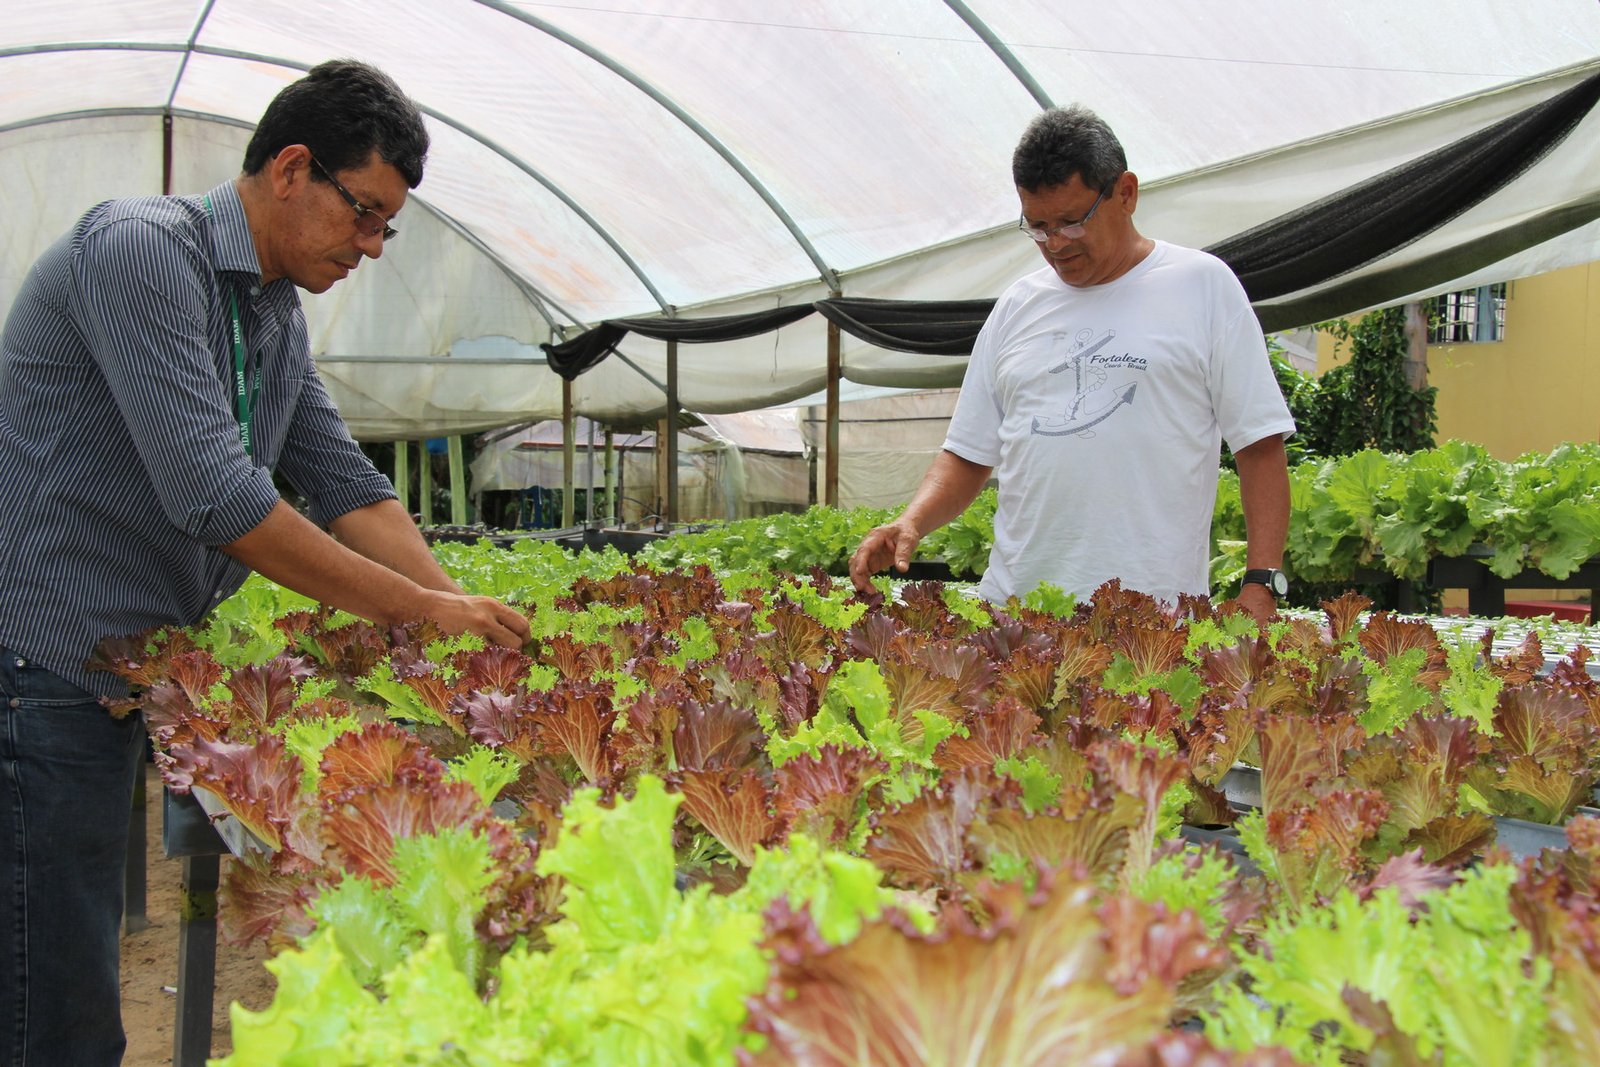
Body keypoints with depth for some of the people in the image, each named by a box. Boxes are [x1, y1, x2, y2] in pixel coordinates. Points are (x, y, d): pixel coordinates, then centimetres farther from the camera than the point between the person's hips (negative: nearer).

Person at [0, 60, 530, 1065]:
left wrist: (468, 620, 0)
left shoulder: (278, 317, 13)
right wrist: (420, 607, -18)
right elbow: (212, 497, -23)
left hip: (121, 681, 9)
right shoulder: (139, 247, -16)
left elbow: (348, 489, 12)